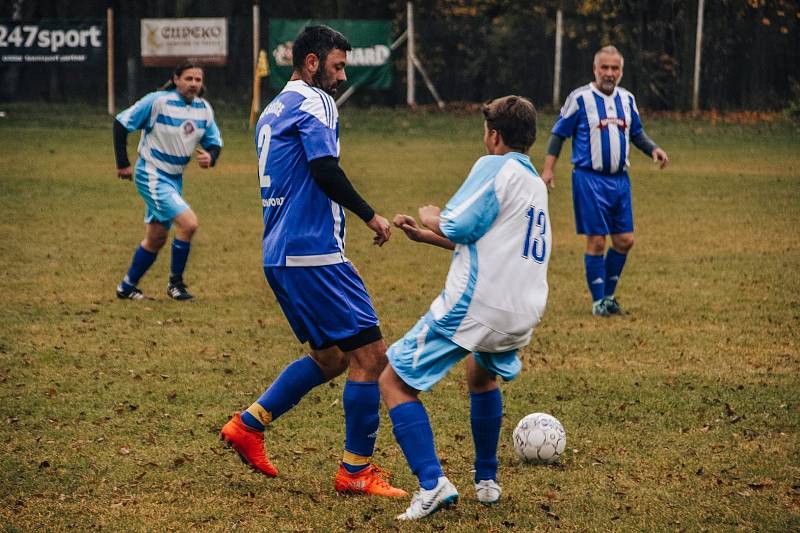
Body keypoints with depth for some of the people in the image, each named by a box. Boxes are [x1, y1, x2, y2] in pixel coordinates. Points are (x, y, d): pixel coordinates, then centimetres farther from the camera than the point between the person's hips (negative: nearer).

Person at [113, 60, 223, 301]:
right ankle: (175, 283, -3)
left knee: (156, 238, 14)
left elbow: (214, 142, 9)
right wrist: (123, 163, -11)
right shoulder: (158, 101, -17)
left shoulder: (204, 109, 0)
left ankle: (126, 287, 30)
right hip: (151, 175, -7)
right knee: (188, 223, -19)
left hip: (175, 179, 7)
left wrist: (210, 157, -16)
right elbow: (121, 123, -11)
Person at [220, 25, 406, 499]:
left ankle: (249, 424, 15)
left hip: (281, 256, 10)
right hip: (314, 254, -10)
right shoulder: (313, 103, -8)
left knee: (331, 357, 19)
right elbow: (325, 170, -21)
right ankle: (356, 471, -2)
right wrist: (370, 216, -12)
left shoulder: (273, 111, 20)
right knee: (370, 354, -6)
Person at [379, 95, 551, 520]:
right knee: (482, 374, 38)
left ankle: (432, 483, -13)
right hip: (522, 314, 8)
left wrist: (430, 219, 6)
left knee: (395, 381, 2)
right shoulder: (536, 185, 19)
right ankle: (486, 481, 36)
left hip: (474, 306, -8)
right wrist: (424, 235, 27)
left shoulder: (494, 167, -7)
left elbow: (459, 228, -15)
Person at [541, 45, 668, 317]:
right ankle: (598, 301, 8)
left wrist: (653, 149, 3)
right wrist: (548, 169, -9)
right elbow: (558, 134, -1)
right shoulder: (580, 98, -5)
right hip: (590, 179, -5)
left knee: (625, 240, 5)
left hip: (620, 179, 5)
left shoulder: (626, 99, 10)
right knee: (596, 241, -4)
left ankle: (608, 294, 21)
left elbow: (636, 132, 22)